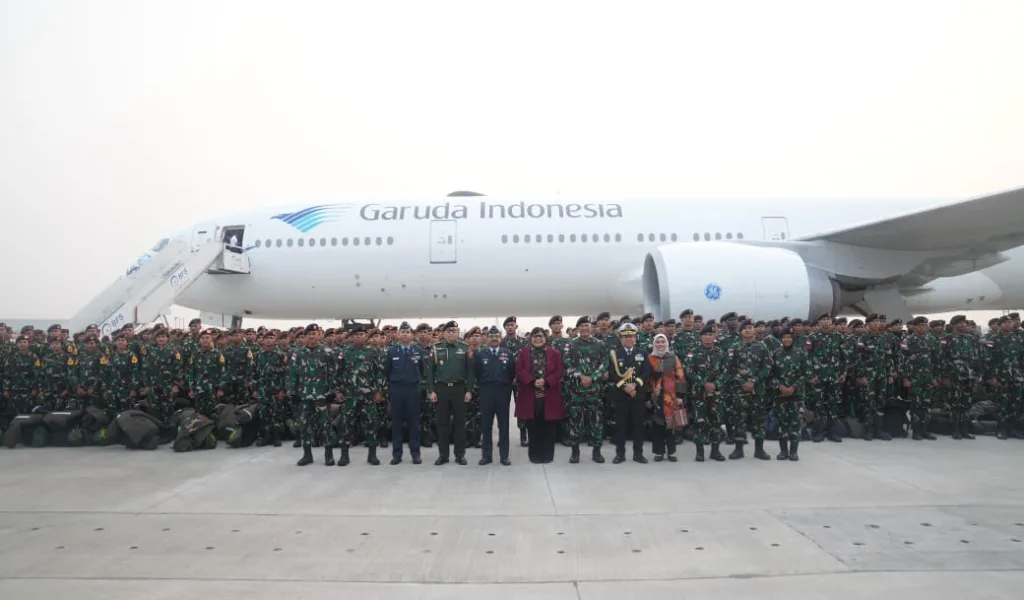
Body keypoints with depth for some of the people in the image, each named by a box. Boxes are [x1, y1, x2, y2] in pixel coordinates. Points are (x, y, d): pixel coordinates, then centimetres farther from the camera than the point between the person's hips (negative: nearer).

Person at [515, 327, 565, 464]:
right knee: (532, 426, 4)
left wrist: (546, 381, -17)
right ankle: (535, 455, 15)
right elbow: (519, 371, -4)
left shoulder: (554, 353, 4)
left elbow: (559, 372, -3)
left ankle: (547, 455, 15)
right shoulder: (523, 353, 4)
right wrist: (532, 382, -18)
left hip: (549, 396, 0)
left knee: (548, 426, 5)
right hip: (530, 395, 0)